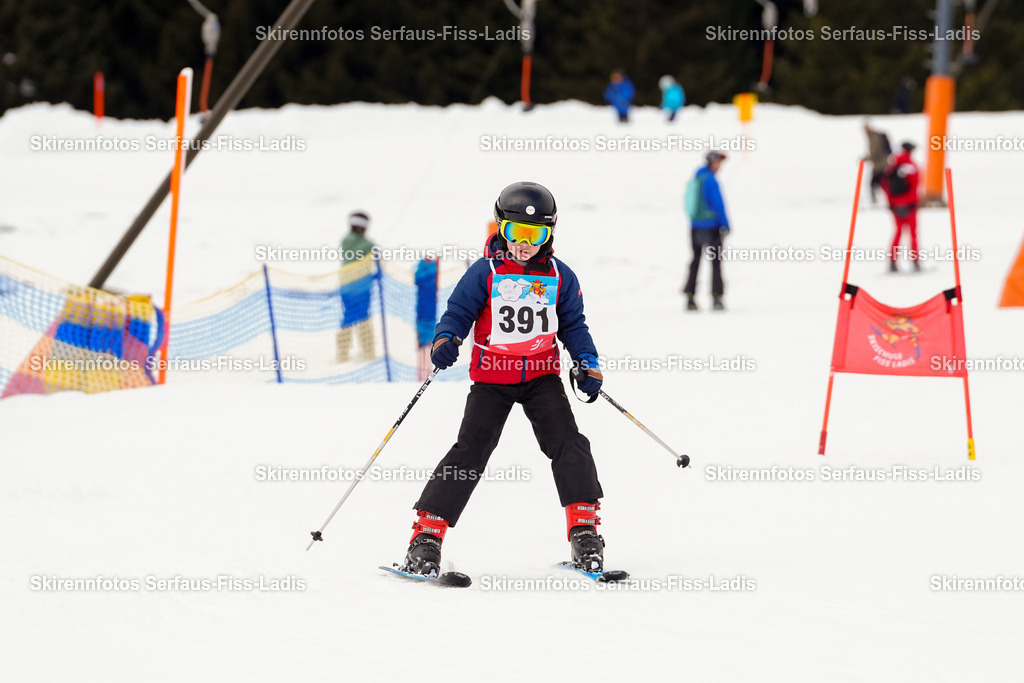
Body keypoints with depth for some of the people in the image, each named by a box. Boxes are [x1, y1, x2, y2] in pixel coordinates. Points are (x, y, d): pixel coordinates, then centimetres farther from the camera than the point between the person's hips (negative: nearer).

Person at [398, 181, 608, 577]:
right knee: (470, 451, -11)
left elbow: (573, 325, 13)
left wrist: (587, 363, 0)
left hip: (542, 374, 2)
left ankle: (584, 530, -10)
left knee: (568, 443, -14)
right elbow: (458, 313, -4)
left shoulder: (560, 277, 4)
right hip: (492, 377, -2)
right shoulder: (485, 273, -5)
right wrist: (445, 340, -25)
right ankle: (426, 534, -9)